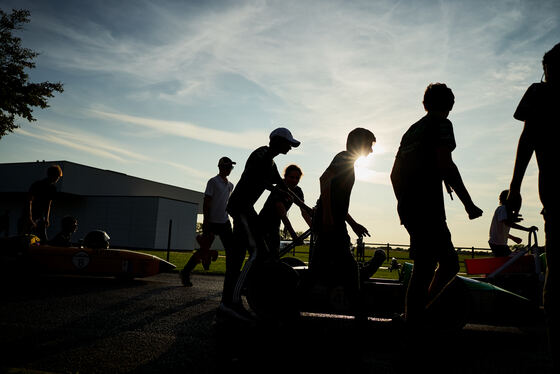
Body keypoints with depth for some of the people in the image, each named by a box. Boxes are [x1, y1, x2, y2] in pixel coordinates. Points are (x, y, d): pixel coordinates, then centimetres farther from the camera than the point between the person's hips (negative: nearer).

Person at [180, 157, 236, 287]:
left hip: (224, 222, 7)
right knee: (204, 249, 0)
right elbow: (206, 203, -11)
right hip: (212, 222, -6)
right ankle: (185, 273, 17)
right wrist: (206, 223, -17)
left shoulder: (230, 185, 14)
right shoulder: (213, 182, -7)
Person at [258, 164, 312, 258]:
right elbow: (283, 214, -30)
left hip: (275, 225, 7)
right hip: (264, 223, -7)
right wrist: (293, 235, -34)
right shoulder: (278, 190, -24)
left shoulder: (298, 191, -4)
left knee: (275, 254, 3)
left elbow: (304, 212, -8)